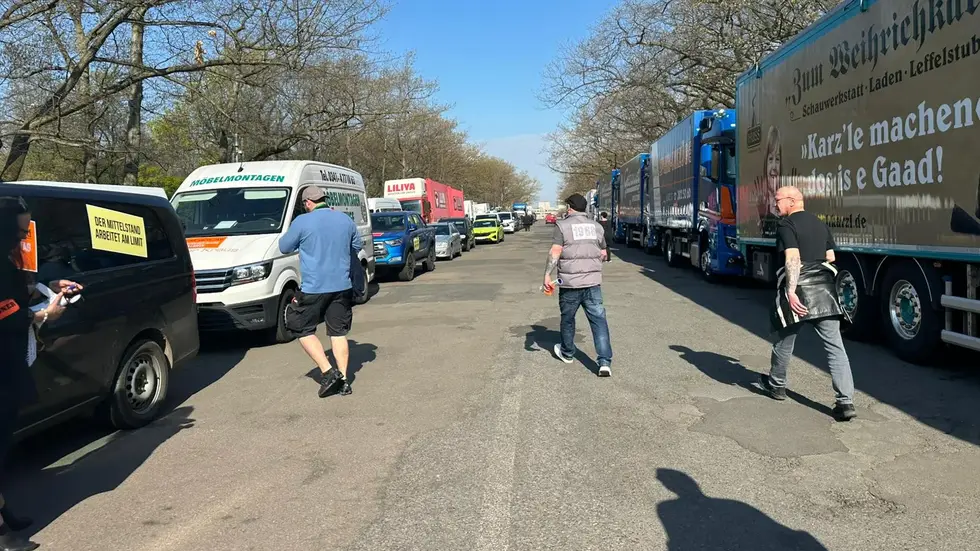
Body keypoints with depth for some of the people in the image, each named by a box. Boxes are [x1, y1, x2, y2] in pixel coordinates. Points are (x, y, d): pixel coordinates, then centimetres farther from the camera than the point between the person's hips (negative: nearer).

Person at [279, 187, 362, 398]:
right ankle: (343, 379, 10)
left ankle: (328, 372, -2)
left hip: (314, 288, -5)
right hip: (342, 286, 5)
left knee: (303, 330, 9)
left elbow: (284, 247, 3)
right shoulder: (346, 220, 4)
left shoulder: (303, 222, -10)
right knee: (339, 332, 12)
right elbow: (356, 247, 18)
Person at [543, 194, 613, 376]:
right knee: (598, 320, 0)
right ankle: (605, 362, -9)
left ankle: (567, 353, 34)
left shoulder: (562, 226, -3)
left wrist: (547, 275, -14)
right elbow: (603, 254, 17)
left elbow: (555, 252, -13)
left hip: (569, 282, -3)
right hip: (593, 281, 3)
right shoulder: (596, 226, 11)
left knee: (567, 319, 16)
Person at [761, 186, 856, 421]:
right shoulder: (820, 224, 16)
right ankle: (846, 402, -7)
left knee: (784, 340, 15)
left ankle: (777, 385, 32)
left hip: (799, 288, -6)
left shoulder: (786, 224, -6)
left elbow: (793, 258, -19)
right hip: (825, 291, 6)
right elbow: (831, 258, 20)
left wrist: (791, 291, -24)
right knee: (835, 346, 0)